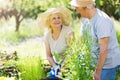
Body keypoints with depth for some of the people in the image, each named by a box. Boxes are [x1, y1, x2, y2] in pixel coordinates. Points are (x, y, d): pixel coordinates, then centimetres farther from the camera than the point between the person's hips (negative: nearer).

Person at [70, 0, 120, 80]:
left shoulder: (102, 21, -26)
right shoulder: (86, 19, 1)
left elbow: (104, 49, -26)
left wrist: (97, 71, -23)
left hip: (108, 63, -8)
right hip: (97, 61, 8)